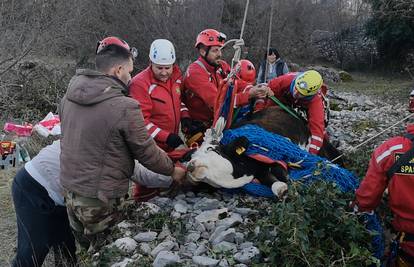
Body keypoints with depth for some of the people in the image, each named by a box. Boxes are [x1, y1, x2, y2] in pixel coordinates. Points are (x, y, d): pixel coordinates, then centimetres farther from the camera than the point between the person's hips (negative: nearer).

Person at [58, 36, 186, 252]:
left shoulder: (69, 97, -1)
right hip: (101, 202, -7)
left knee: (88, 249, 25)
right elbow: (147, 152, -13)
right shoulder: (125, 107, -23)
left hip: (69, 190, 7)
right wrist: (172, 170, 4)